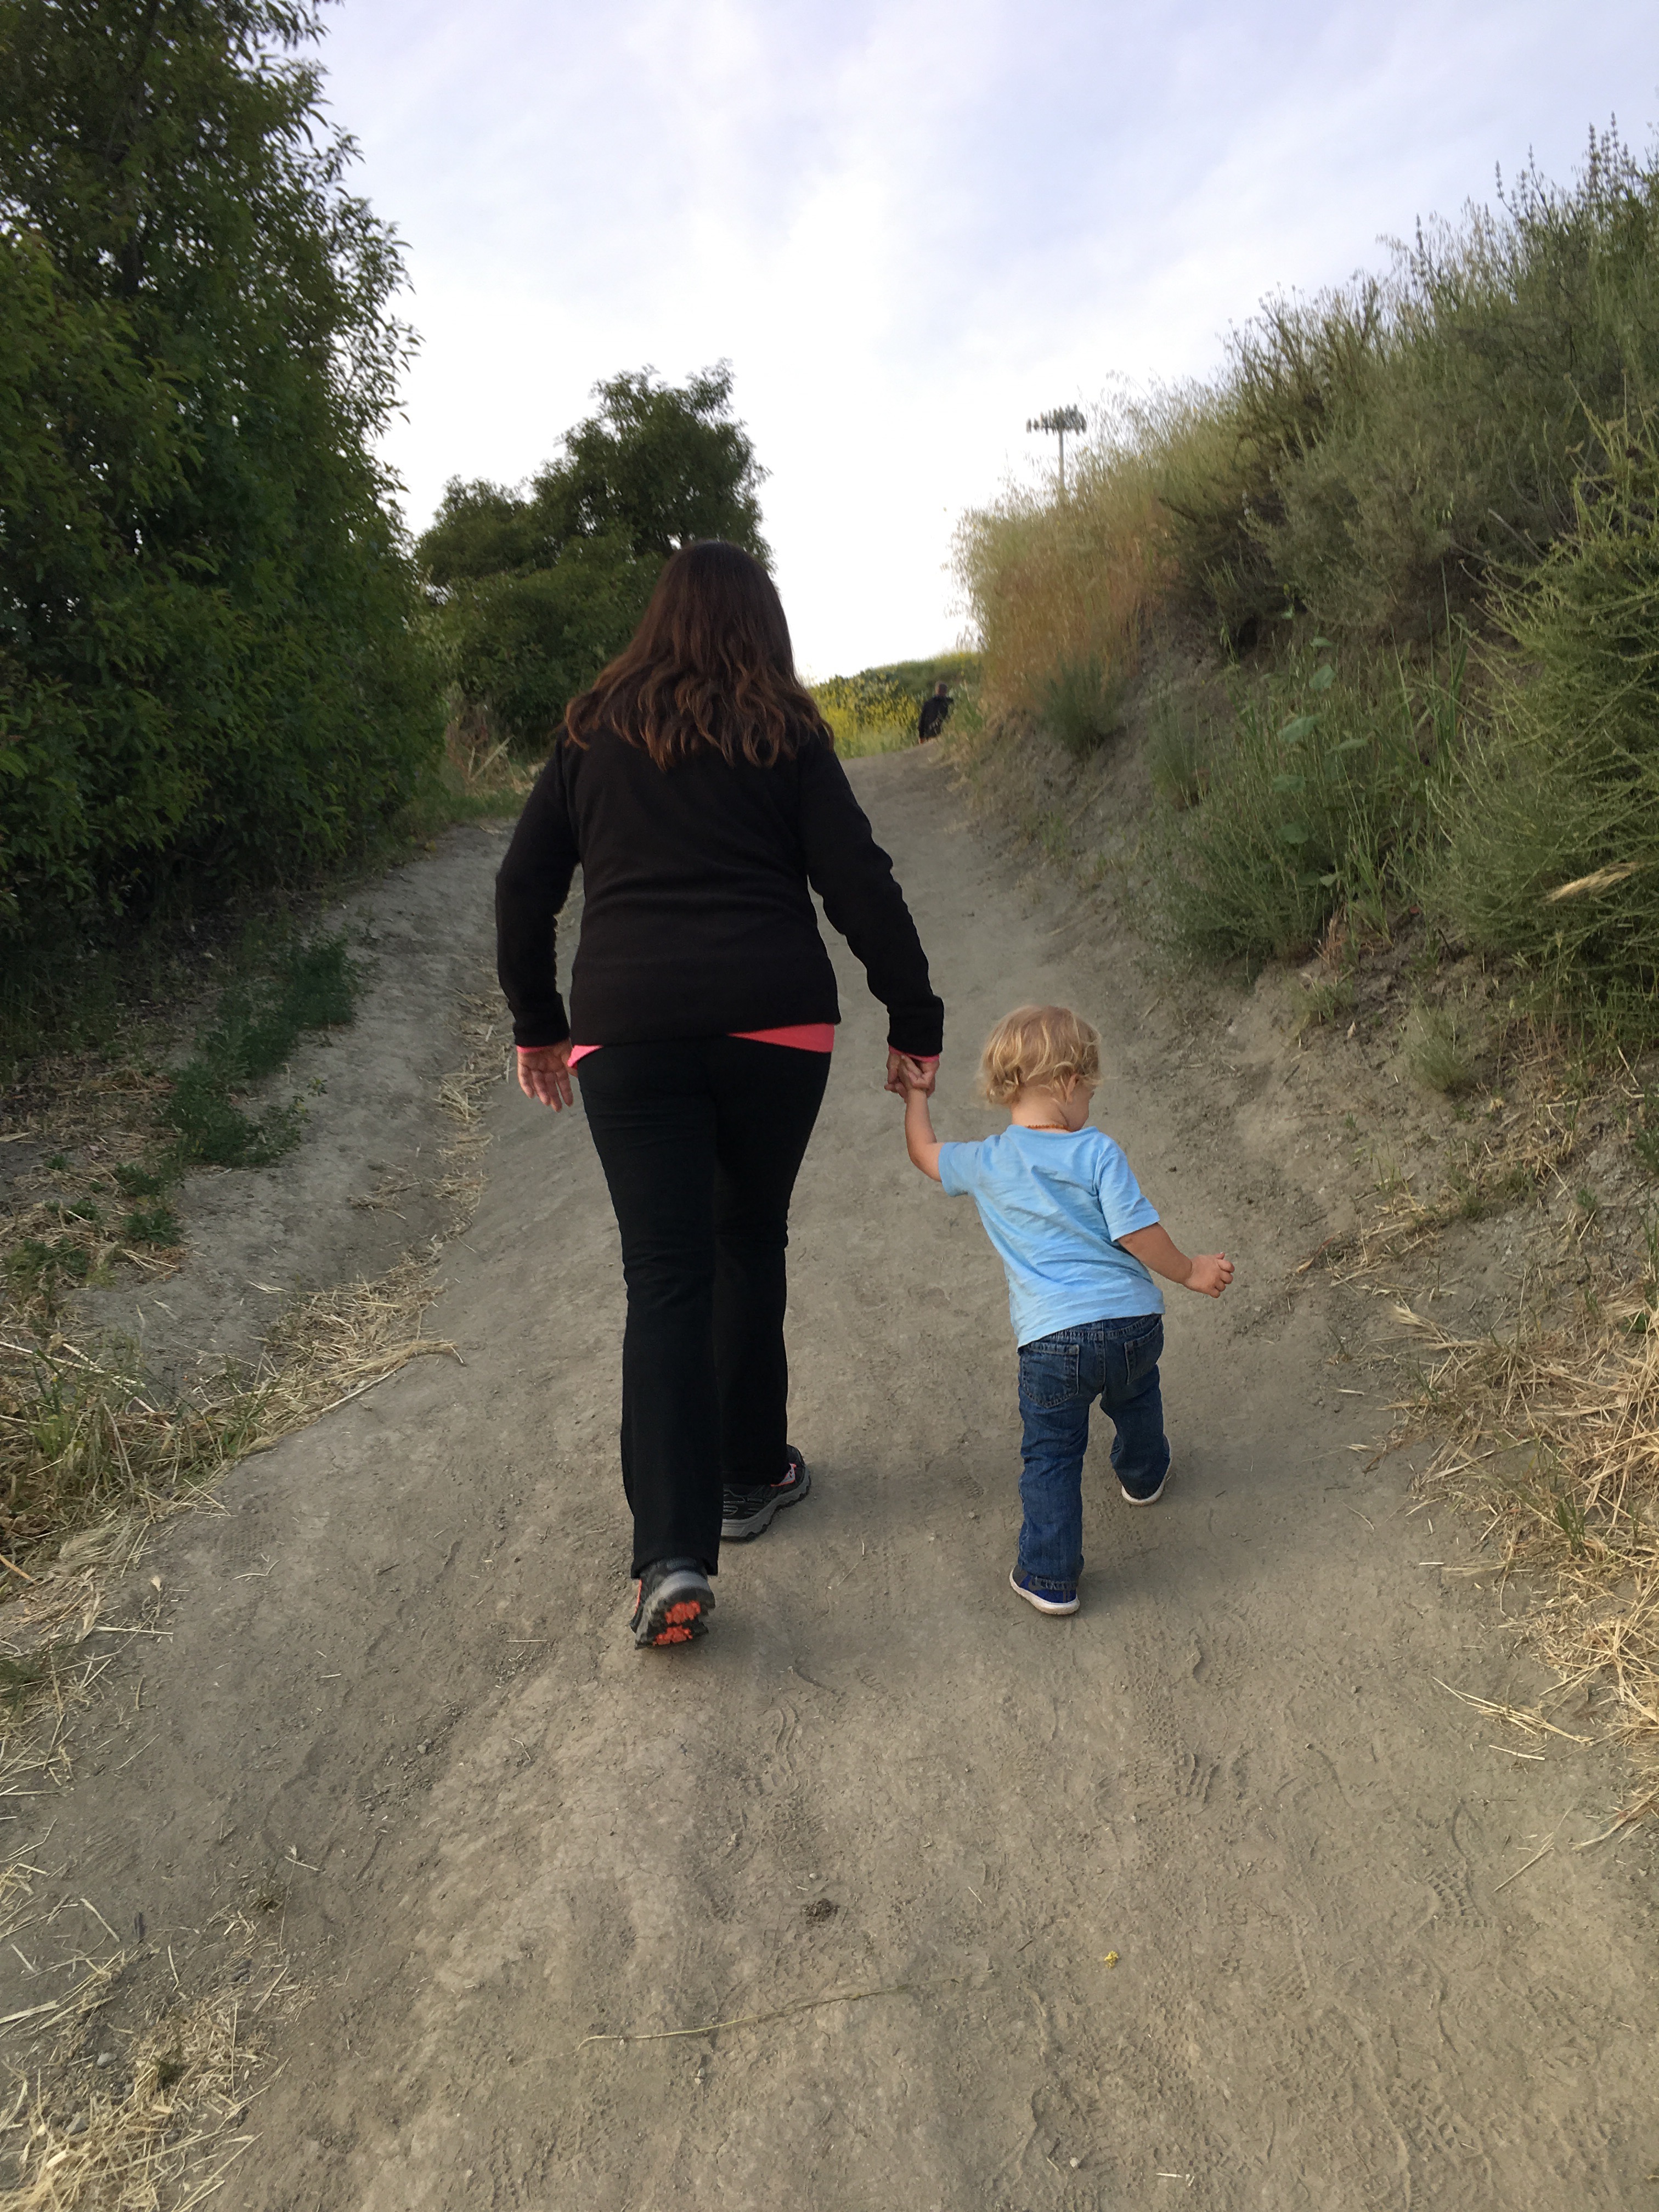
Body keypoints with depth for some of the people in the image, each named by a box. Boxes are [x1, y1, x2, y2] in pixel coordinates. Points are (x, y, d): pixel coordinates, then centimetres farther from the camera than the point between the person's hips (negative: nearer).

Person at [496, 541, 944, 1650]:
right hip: (774, 1021, 0)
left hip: (627, 1029, 1)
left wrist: (537, 1023, 21)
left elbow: (525, 884, 11)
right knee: (750, 1243, 18)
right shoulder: (786, 736, 6)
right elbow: (858, 883, 0)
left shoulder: (593, 734, 12)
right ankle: (749, 1474, 29)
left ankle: (674, 1557, -10)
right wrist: (916, 1020, 5)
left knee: (665, 1277, -1)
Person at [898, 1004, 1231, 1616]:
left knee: (1051, 1455, 10)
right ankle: (1144, 1474, 58)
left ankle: (1050, 1579, 11)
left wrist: (916, 1095, 35)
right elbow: (1138, 1234, -10)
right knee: (1136, 1398, 33)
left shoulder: (985, 1164, 0)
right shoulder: (1098, 1153, -7)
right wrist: (1190, 1272, 6)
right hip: (1134, 1321, 1)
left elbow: (924, 1152, 19)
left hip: (1052, 1340, -1)